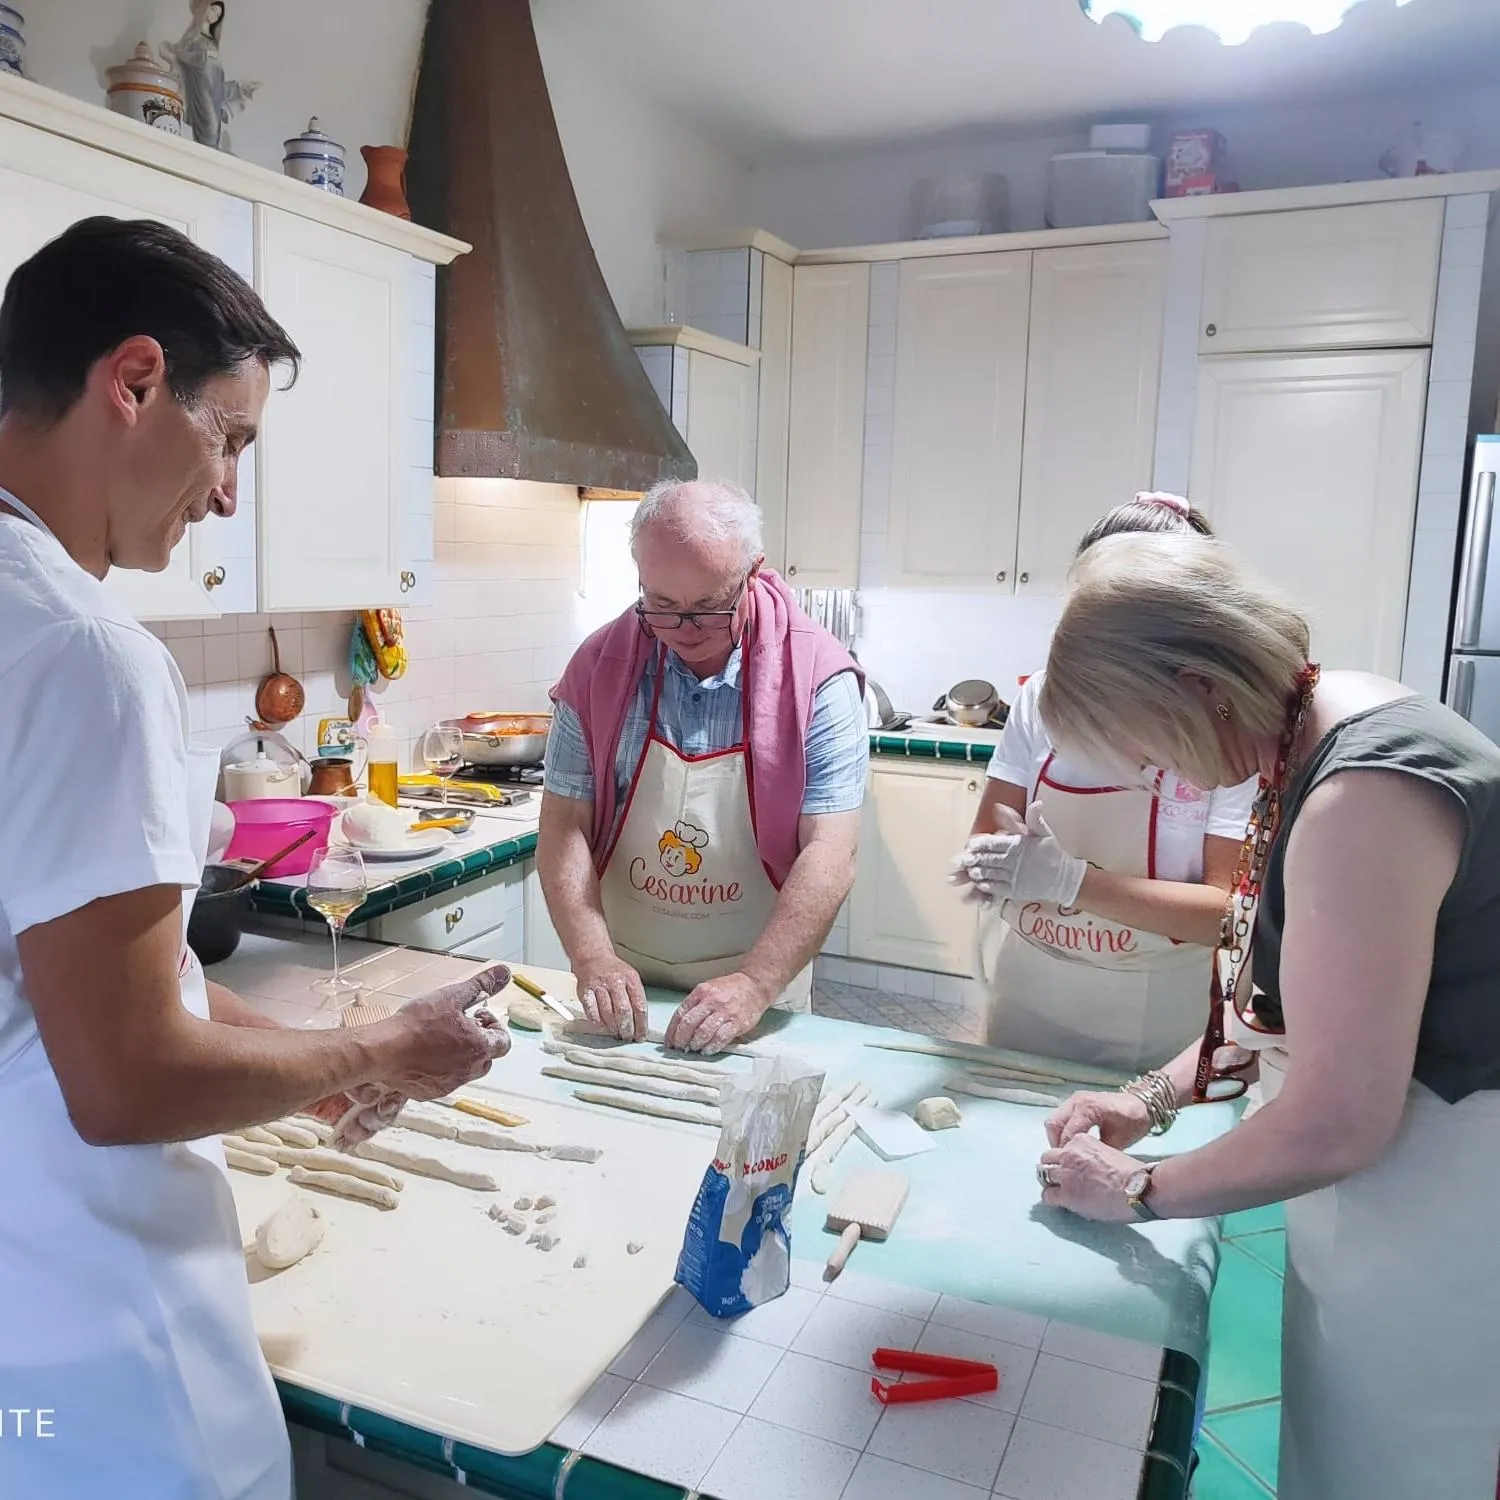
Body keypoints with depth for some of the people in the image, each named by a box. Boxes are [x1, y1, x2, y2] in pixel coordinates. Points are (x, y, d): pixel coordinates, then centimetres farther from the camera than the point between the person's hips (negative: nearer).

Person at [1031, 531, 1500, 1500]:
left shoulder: (1365, 795, -28)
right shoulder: (1316, 738, 1)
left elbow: (1338, 1123, -26)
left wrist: (1138, 1190, -11)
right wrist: (1156, 1099, 7)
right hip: (1385, 1195, 8)